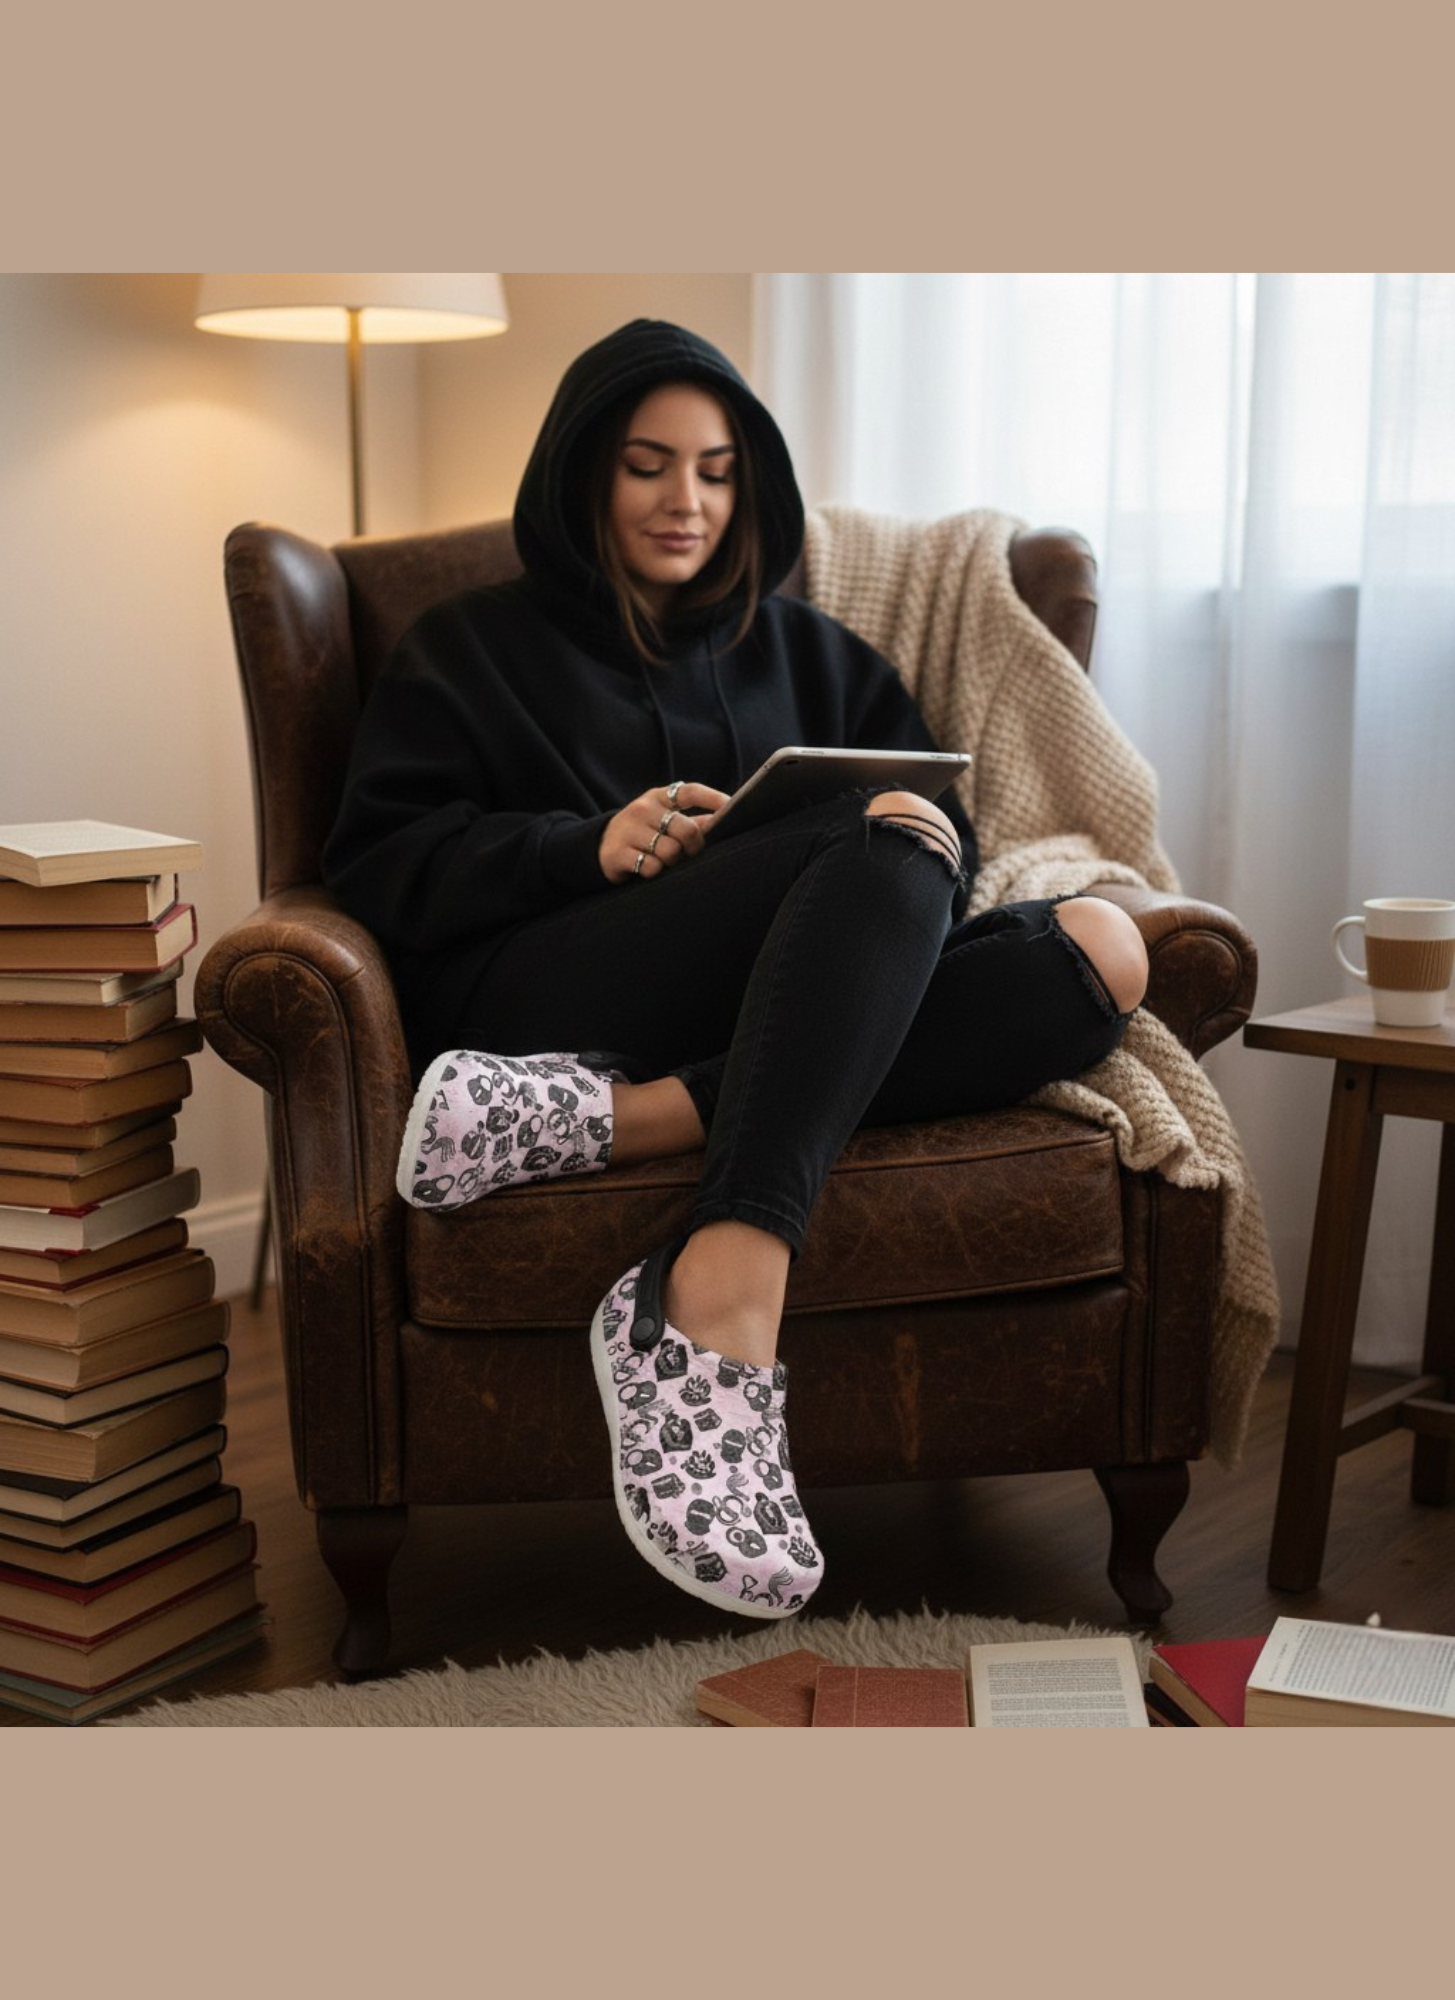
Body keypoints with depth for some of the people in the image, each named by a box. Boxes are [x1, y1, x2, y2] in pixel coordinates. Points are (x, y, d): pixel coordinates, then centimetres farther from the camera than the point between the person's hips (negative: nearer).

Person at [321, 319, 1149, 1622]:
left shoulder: (811, 656, 30)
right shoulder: (473, 651, 21)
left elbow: (939, 821, 22)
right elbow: (377, 869, 8)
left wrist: (935, 834, -4)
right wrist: (588, 848, -10)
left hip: (824, 1014, 4)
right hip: (540, 998, -4)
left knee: (1098, 951, -24)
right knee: (880, 854, -30)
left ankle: (601, 1122, -38)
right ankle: (727, 1311, -50)